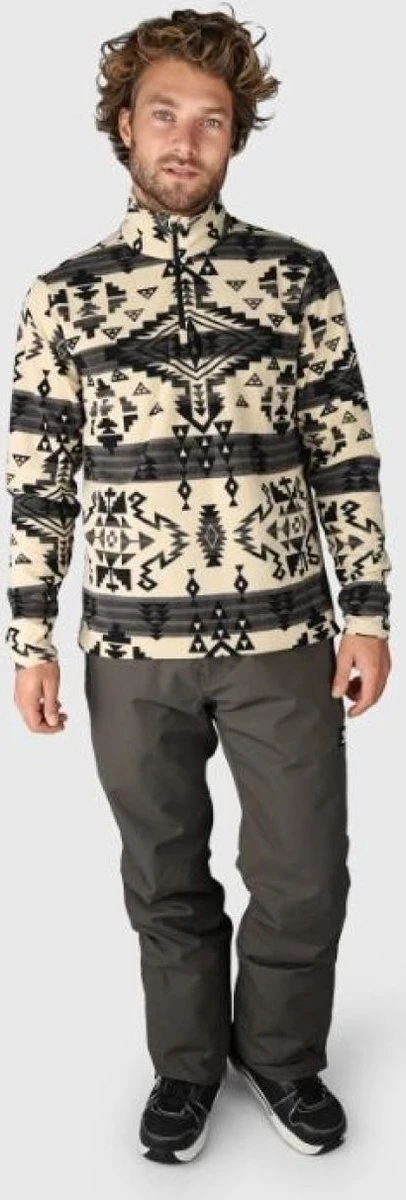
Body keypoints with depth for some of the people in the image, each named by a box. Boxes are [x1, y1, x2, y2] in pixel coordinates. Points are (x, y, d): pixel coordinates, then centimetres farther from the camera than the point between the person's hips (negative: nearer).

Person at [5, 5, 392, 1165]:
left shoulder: (299, 275, 2)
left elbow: (347, 459, 2)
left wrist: (368, 613, -2)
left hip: (283, 640, 0)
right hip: (133, 647, 0)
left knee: (305, 882, 9)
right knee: (167, 881, 15)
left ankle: (282, 1053, 37)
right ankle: (188, 1061, 39)